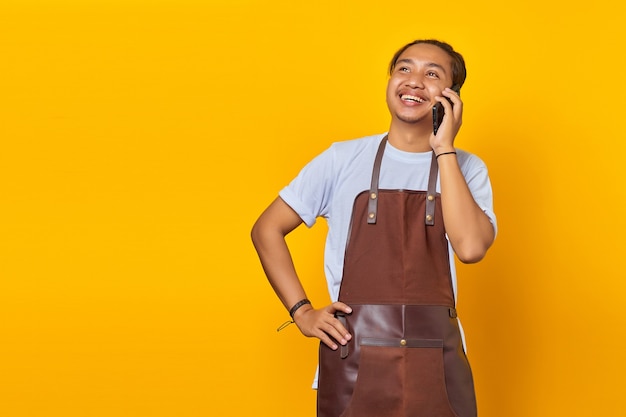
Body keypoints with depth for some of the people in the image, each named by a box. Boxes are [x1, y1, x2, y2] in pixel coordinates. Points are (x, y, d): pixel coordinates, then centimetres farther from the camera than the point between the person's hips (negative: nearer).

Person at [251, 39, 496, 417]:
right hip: (353, 362, 0)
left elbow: (470, 246, -16)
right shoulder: (344, 159, 2)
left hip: (435, 367, 1)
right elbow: (267, 230, 6)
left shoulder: (466, 169, 3)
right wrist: (302, 311, -3)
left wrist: (444, 149, -12)